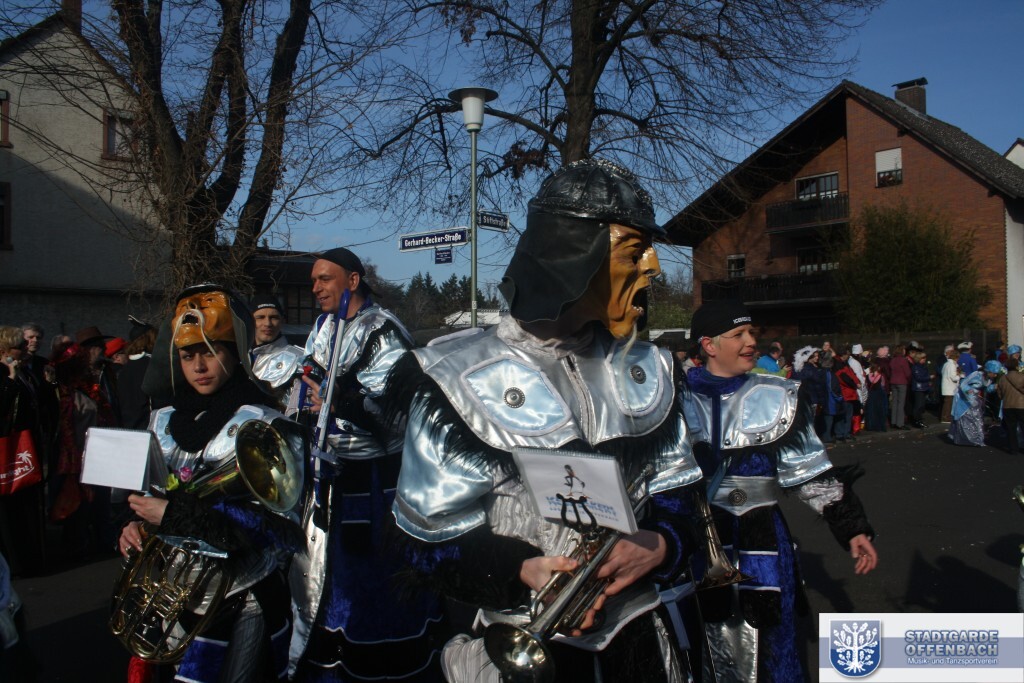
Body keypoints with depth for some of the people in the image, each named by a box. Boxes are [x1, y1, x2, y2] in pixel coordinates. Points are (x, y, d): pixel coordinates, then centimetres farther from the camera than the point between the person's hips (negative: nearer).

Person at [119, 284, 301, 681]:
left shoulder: (265, 428, -13)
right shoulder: (164, 424, 6)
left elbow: (279, 526, -21)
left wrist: (178, 515, -25)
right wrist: (137, 526, -4)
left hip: (239, 604, -6)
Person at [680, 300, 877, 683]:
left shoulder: (778, 398, 3)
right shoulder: (679, 398, 1)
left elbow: (813, 474, 5)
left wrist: (852, 528, -1)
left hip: (759, 542, 0)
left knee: (764, 651, 4)